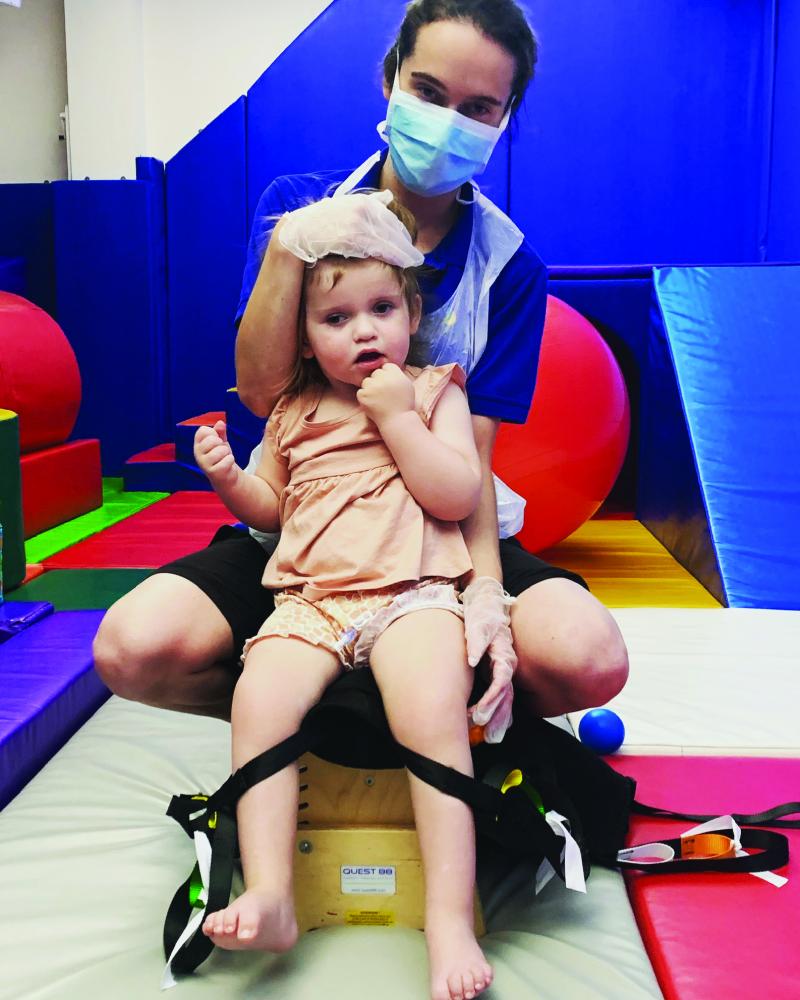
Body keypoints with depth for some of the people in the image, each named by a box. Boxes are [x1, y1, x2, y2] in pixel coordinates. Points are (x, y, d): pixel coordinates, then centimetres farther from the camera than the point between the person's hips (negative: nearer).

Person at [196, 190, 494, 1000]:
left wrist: (396, 416, -8)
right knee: (257, 703, -23)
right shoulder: (294, 412, 18)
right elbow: (269, 509, 25)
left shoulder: (435, 391, 8)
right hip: (309, 598, 4)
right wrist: (228, 479, 4)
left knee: (434, 717, -28)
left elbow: (457, 495, -5)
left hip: (411, 592, -3)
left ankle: (450, 915, -20)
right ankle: (269, 896, -18)